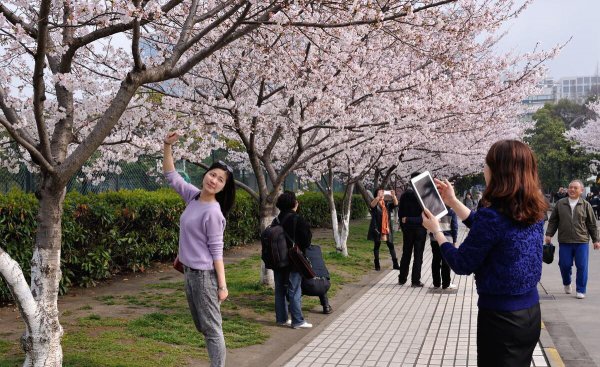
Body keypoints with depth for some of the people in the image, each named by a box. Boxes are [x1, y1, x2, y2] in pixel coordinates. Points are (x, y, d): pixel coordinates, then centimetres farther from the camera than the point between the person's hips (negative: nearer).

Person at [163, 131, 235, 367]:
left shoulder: (213, 212, -18)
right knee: (202, 327, 17)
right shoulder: (193, 196, 2)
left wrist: (222, 286, -16)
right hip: (189, 272, 8)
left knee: (212, 328, 0)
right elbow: (171, 176, 12)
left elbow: (217, 252, -16)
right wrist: (167, 146, 0)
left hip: (205, 275, -8)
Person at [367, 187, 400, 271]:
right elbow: (372, 204, -24)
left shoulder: (387, 203, 9)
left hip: (387, 228, 3)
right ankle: (377, 265, 9)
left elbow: (395, 204, -6)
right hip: (377, 228, -3)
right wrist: (378, 197, -40)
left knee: (391, 245, 5)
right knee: (377, 245, 3)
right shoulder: (375, 203, -1)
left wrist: (393, 196, -25)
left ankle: (395, 264, 9)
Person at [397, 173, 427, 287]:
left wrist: (403, 226, 13)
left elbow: (400, 213, 5)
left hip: (407, 229, 4)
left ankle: (402, 279, 15)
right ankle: (415, 280, 2)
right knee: (418, 255, 2)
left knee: (406, 254, 12)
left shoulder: (404, 195, 1)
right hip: (420, 229, -4)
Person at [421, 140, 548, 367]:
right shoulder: (533, 212, 1)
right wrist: (453, 202, 17)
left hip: (500, 316, -7)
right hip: (530, 312, 7)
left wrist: (436, 231, 2)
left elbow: (462, 264, -13)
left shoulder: (492, 214, -24)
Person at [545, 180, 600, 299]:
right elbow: (553, 221, 9)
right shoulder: (560, 204, 4)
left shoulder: (586, 205, 2)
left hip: (582, 242, -1)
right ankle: (566, 283, 34)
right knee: (564, 265, 6)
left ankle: (580, 290, 14)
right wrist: (549, 234, 1)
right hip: (564, 241, 1)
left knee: (582, 267, 0)